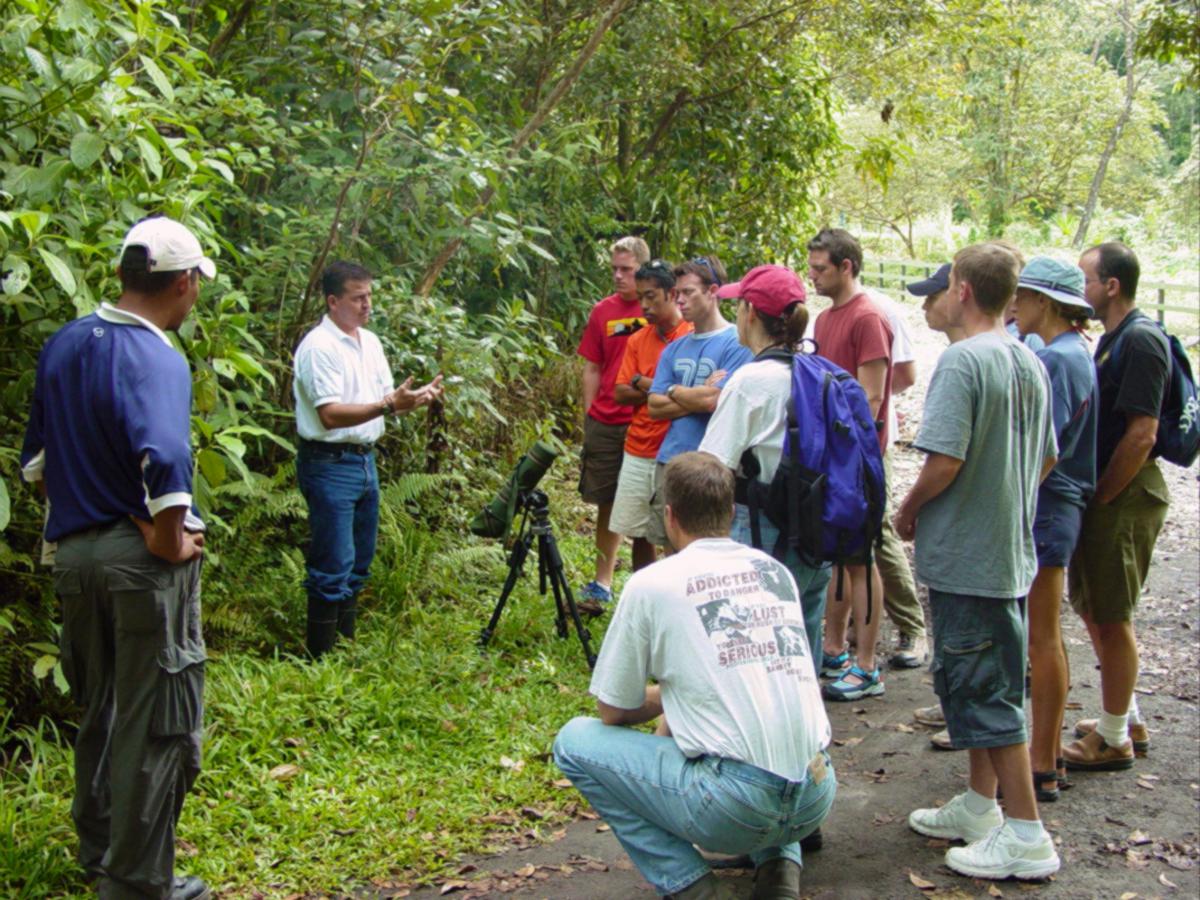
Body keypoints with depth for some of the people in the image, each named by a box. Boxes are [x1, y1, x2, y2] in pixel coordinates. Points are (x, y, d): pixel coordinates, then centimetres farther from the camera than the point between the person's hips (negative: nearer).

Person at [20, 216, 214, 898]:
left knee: (102, 708, 22)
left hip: (73, 553, 8)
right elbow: (165, 460, -34)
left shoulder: (63, 345, 7)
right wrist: (170, 539, -20)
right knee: (158, 724, 4)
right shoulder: (155, 358, -18)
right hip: (141, 560, -8)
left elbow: (35, 458, 14)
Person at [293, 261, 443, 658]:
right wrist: (389, 405, -30)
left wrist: (414, 398, -5)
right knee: (333, 568, -6)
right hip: (329, 464, -9)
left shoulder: (370, 342, 12)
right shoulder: (319, 347, -16)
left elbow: (385, 398, 15)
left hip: (365, 459, 9)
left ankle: (347, 644, 28)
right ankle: (320, 656, 3)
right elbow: (330, 415, -23)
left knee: (358, 562, 16)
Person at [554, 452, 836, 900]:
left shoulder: (651, 583, -2)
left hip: (733, 810, -6)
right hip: (816, 799, 6)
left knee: (575, 741, 11)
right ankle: (779, 863, 15)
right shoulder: (777, 571, 13)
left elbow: (613, 713, 6)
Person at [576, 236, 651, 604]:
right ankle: (602, 582, 22)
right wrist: (588, 418, 9)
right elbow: (592, 369, 12)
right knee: (607, 503, 11)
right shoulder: (603, 312, 7)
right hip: (605, 424, 3)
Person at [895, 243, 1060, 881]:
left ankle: (1026, 834, 5)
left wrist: (909, 510, -8)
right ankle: (980, 807, 30)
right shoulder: (1030, 363, 8)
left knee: (982, 691, -1)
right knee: (989, 681, 19)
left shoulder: (963, 360, -18)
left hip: (964, 555, -9)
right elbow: (1047, 458, 16)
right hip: (1012, 550, 9)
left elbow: (944, 460, -25)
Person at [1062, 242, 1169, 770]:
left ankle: (1114, 740, 11)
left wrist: (1099, 497, -17)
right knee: (1095, 608, 18)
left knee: (1111, 617, -1)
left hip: (1126, 498, -10)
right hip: (1106, 495, 10)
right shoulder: (1114, 337, 13)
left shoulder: (1140, 340, -18)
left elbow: (1141, 434, -22)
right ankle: (1127, 720, 31)